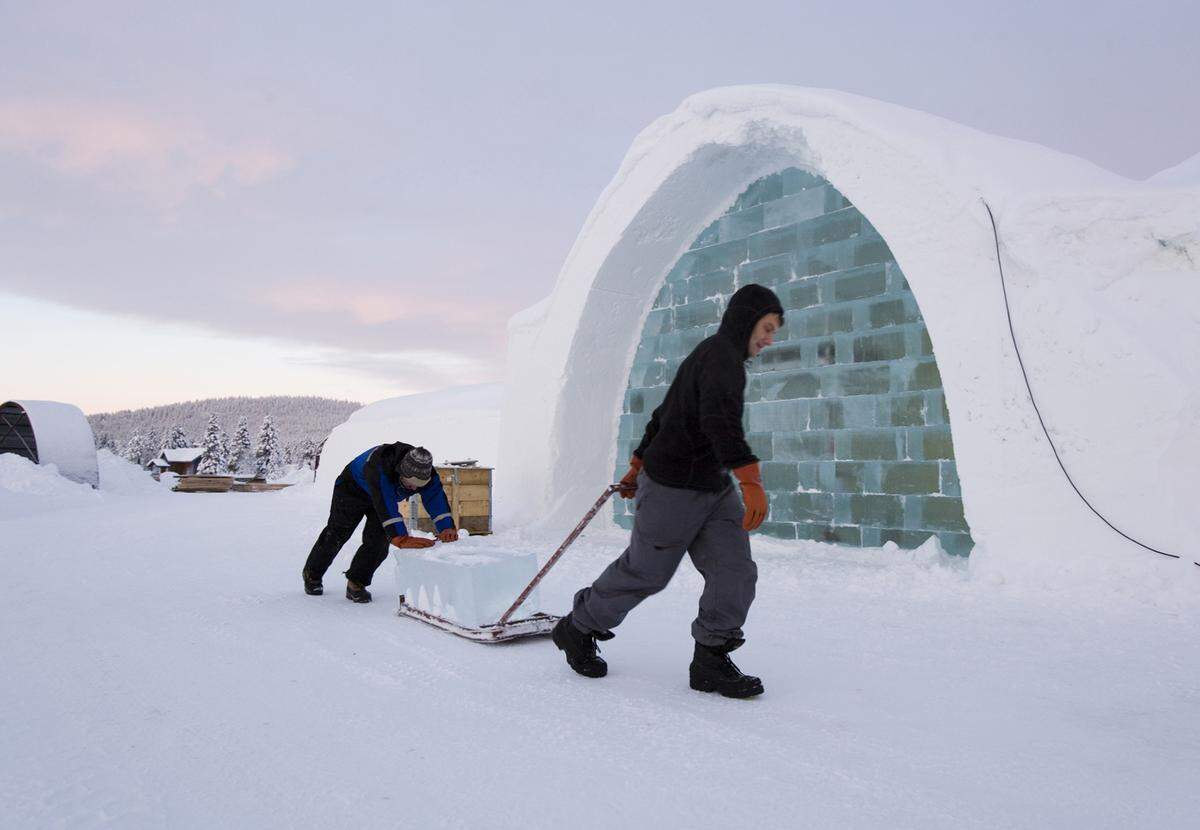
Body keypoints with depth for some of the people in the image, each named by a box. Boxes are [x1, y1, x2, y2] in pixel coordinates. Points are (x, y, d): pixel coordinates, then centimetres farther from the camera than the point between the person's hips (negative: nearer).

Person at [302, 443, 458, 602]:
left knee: (378, 541, -12)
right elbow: (385, 506, -57)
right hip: (352, 489, -4)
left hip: (385, 495, 4)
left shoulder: (424, 471, -32)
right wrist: (401, 539, -65)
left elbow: (436, 497, -38)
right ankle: (312, 574, 32)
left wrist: (446, 528, -55)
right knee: (337, 534, 10)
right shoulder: (378, 466, -48)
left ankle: (356, 583, 4)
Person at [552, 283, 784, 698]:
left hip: (712, 489, 10)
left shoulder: (708, 356, 17)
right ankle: (577, 630, 26)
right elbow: (720, 419, -34)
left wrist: (638, 465, 30)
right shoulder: (723, 353, -16)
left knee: (735, 571, 0)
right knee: (645, 571, 5)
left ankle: (710, 661, 8)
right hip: (674, 488, -10)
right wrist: (751, 479, -43)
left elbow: (664, 415, 23)